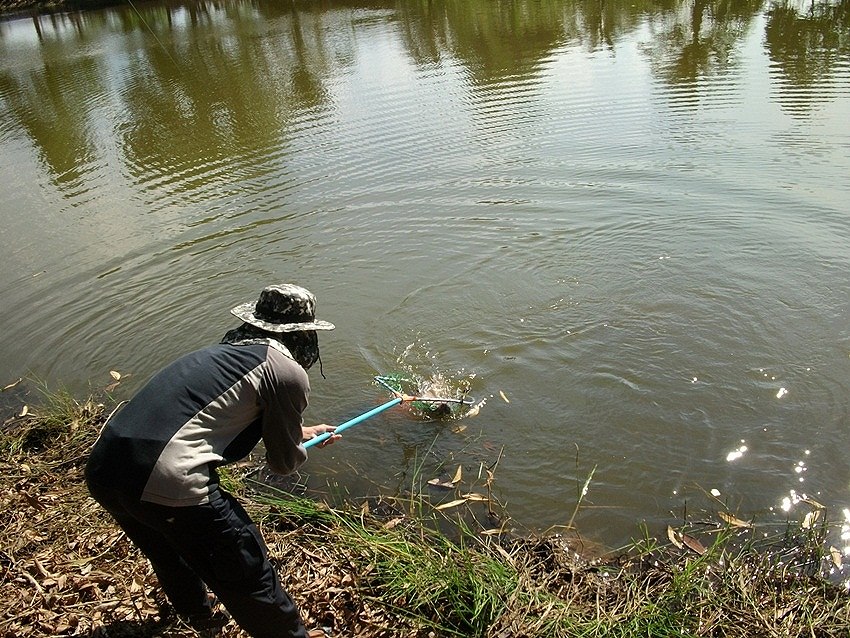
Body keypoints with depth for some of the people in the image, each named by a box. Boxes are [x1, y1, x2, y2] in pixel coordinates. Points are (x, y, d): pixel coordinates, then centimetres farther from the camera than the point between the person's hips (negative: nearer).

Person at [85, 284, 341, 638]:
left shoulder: (224, 350, 19)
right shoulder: (289, 372, -4)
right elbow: (283, 462, 7)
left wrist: (299, 432, 46)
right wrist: (299, 448, 31)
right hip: (168, 485, -9)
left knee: (169, 551, 36)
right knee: (248, 579, 14)